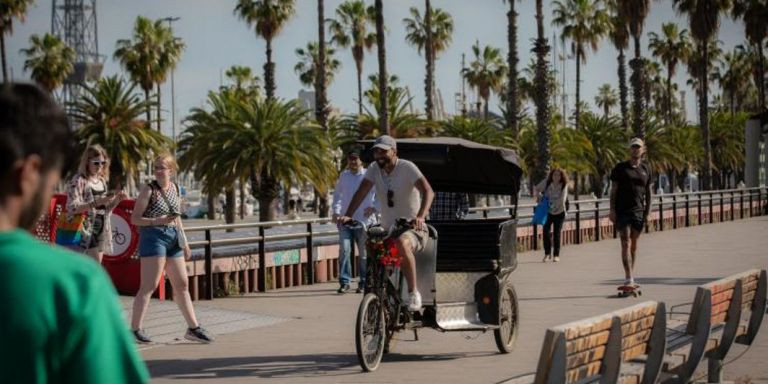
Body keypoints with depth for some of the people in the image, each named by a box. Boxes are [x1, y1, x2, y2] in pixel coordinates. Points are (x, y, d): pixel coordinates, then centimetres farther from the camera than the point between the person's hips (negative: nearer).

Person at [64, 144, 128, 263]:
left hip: (100, 233, 7)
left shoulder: (101, 181, 13)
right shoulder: (78, 181, -9)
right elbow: (73, 208, -19)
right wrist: (96, 202, -29)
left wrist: (117, 199, 1)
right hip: (84, 233, -7)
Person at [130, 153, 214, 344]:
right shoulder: (149, 190, -8)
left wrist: (185, 242, 18)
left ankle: (193, 328, 16)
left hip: (173, 238, 7)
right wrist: (157, 221, -22)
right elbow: (134, 219, -8)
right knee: (149, 286, -9)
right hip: (153, 236, -7)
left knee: (182, 284, 10)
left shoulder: (174, 188, 11)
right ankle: (135, 329, -5)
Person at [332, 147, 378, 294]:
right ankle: (344, 281, -7)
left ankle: (363, 282, 16)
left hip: (364, 221, -2)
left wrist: (374, 207, -10)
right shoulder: (343, 176, 10)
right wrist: (336, 211, 12)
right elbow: (337, 194, 23)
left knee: (364, 253, 6)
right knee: (344, 250, -10)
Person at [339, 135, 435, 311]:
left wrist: (420, 216, -42)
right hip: (388, 229, 6)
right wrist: (347, 215, -24)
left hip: (412, 229, -6)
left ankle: (413, 292, -27)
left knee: (402, 243, -37)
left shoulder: (407, 168, -12)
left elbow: (428, 191, -25)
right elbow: (361, 192, -6)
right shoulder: (374, 169, 3)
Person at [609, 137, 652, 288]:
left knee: (634, 244, 8)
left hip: (638, 212, 3)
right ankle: (628, 277, -16)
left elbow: (648, 192, 14)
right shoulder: (620, 168, 2)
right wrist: (612, 210, -7)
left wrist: (647, 212, 7)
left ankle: (631, 275, 17)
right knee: (626, 243, -10)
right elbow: (613, 190, 1)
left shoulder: (646, 169, 11)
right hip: (622, 212, -3)